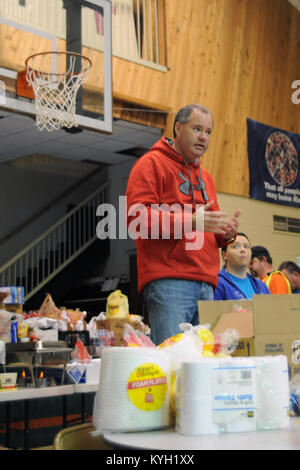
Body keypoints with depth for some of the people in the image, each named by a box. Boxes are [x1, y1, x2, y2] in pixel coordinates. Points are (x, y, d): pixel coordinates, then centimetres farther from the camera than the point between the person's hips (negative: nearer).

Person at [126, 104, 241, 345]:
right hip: (167, 282, -7)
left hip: (206, 285, 8)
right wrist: (190, 222, -19)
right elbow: (137, 217, -11)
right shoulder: (151, 164, 2)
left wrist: (226, 233, 5)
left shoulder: (205, 175, 26)